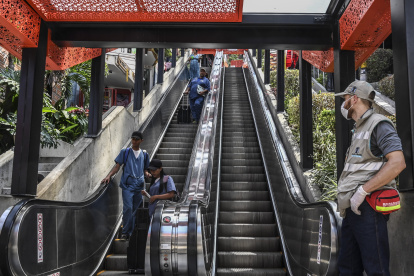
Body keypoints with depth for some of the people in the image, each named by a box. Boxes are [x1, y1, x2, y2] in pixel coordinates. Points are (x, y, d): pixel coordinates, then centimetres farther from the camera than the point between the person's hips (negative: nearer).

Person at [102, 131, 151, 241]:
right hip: (127, 184, -3)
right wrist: (108, 176, -8)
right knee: (128, 208, -16)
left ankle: (131, 233, 15)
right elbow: (117, 166, 6)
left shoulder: (144, 154, 16)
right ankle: (125, 232, -7)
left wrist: (148, 174, -2)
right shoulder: (125, 152, 9)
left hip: (139, 185, 3)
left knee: (135, 210, 5)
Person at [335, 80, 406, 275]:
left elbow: (397, 163, -20)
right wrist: (346, 198, 12)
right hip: (352, 209, 9)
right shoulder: (359, 130, 21)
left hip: (367, 208, -9)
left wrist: (362, 191, -21)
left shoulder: (378, 124, -6)